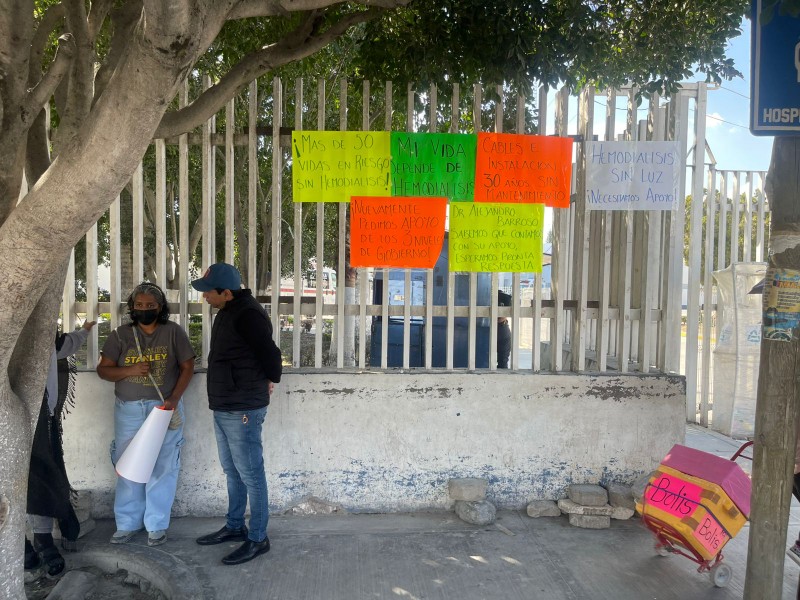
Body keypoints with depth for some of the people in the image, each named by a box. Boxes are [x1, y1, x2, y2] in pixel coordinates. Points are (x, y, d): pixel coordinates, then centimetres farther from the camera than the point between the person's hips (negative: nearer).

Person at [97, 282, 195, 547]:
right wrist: (130, 370, -16)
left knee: (163, 468, 2)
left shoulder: (173, 332, -3)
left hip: (165, 408, -1)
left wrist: (174, 398, -13)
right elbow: (103, 370, 3)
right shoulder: (120, 335, 2)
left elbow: (187, 367, -1)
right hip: (129, 409, 2)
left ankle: (157, 525, 14)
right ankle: (127, 523, 20)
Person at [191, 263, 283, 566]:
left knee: (250, 475, 0)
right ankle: (234, 527, 34)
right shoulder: (227, 312, 11)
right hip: (223, 408, 10)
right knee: (232, 472, 20)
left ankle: (258, 538, 12)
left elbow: (271, 353, -24)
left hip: (242, 411, -10)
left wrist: (269, 381, -6)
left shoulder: (247, 314, -21)